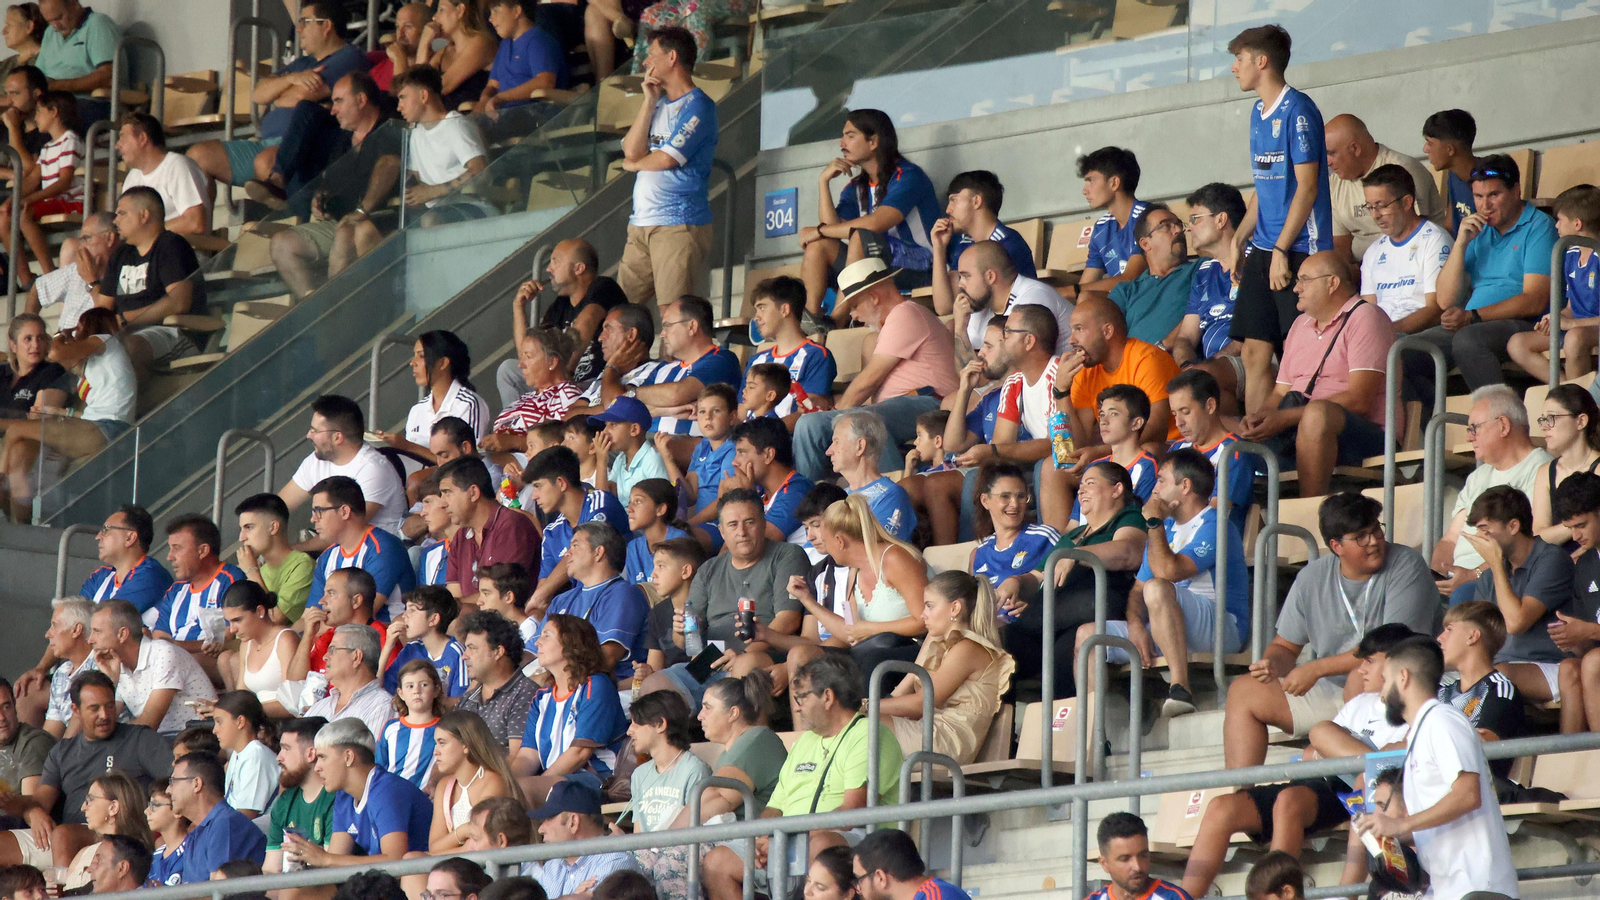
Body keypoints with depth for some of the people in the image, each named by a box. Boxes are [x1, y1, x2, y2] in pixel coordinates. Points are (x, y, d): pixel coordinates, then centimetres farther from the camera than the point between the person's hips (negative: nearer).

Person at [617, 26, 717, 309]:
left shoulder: (697, 106, -5)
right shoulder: (660, 103, 21)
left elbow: (667, 158, -13)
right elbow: (632, 150, 7)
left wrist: (634, 164, 7)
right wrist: (649, 100, 4)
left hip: (679, 224, -9)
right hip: (642, 223, 9)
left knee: (674, 315, -14)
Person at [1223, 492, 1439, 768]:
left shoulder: (1406, 566, -12)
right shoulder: (1312, 578, 4)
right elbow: (1286, 647, 13)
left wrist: (1315, 669, -18)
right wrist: (1272, 665, -13)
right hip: (1327, 694, 6)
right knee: (1243, 692, -1)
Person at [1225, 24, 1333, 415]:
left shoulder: (1297, 111, -10)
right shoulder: (1259, 113, 17)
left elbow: (1306, 187, -14)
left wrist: (1281, 250, -18)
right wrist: (1239, 238, 14)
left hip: (1298, 251, -8)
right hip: (1263, 250, 8)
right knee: (1254, 351, 4)